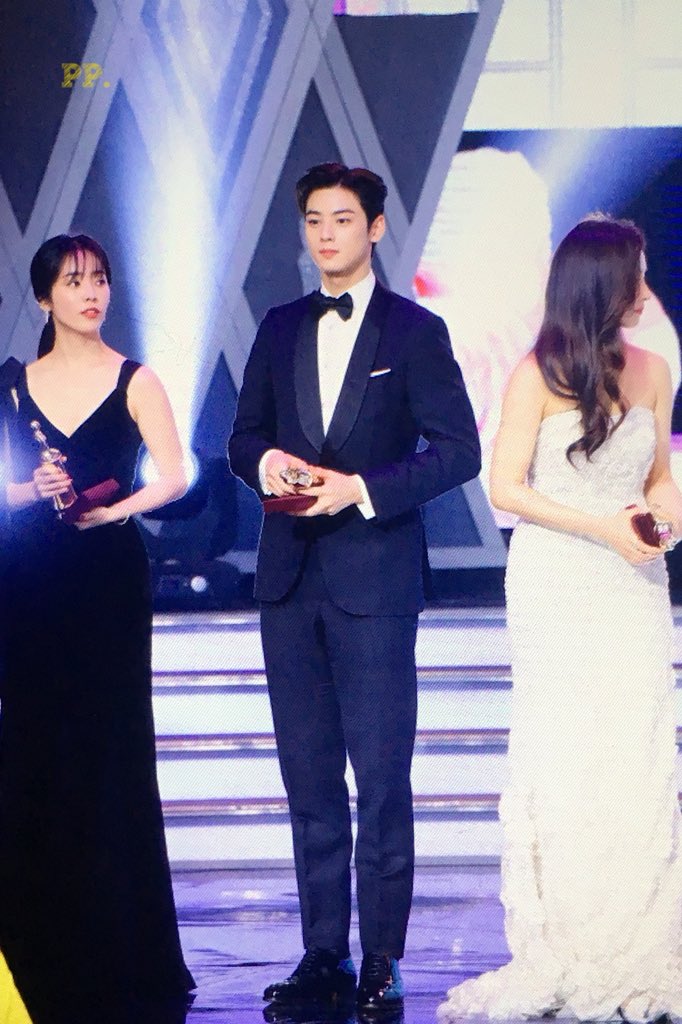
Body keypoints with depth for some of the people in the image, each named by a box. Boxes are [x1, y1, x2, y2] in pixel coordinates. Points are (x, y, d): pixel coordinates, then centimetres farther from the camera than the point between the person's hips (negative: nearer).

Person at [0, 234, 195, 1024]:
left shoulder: (133, 382, 1)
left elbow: (172, 477, -6)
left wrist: (111, 509, -18)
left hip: (109, 579, -2)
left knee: (110, 748, -2)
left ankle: (120, 952, 5)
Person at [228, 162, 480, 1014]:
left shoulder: (414, 331, 0)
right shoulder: (281, 329, 14)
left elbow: (459, 450, -5)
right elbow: (243, 436, 18)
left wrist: (362, 488, -14)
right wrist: (265, 460, -5)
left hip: (375, 577, -5)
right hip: (290, 577, 5)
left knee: (381, 777, -5)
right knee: (308, 777, 7)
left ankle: (383, 961, 1)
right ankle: (324, 954, 13)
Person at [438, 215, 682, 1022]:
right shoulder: (539, 376, -7)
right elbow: (506, 487, -8)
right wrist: (602, 528, -16)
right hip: (557, 584, -4)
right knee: (564, 758, -2)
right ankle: (562, 954, 4)